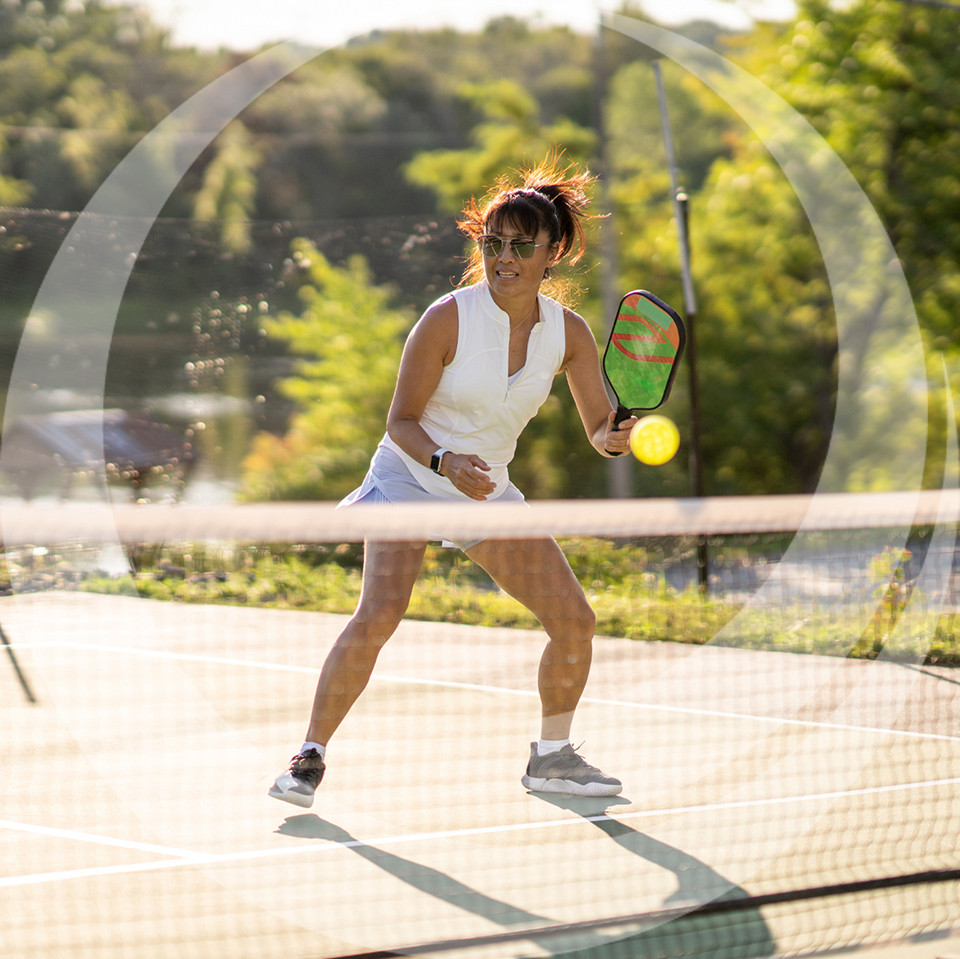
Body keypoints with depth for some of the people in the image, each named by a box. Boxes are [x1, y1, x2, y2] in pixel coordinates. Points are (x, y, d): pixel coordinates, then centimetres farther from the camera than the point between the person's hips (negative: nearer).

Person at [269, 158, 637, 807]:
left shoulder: (569, 332, -6)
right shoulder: (449, 318, -19)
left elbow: (599, 429, -2)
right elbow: (401, 421, -13)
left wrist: (615, 437, -25)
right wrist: (446, 462, -30)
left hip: (489, 493, 5)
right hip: (410, 479, -5)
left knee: (575, 621, -2)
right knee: (379, 613, -26)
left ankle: (551, 758, 19)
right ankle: (310, 758, -16)